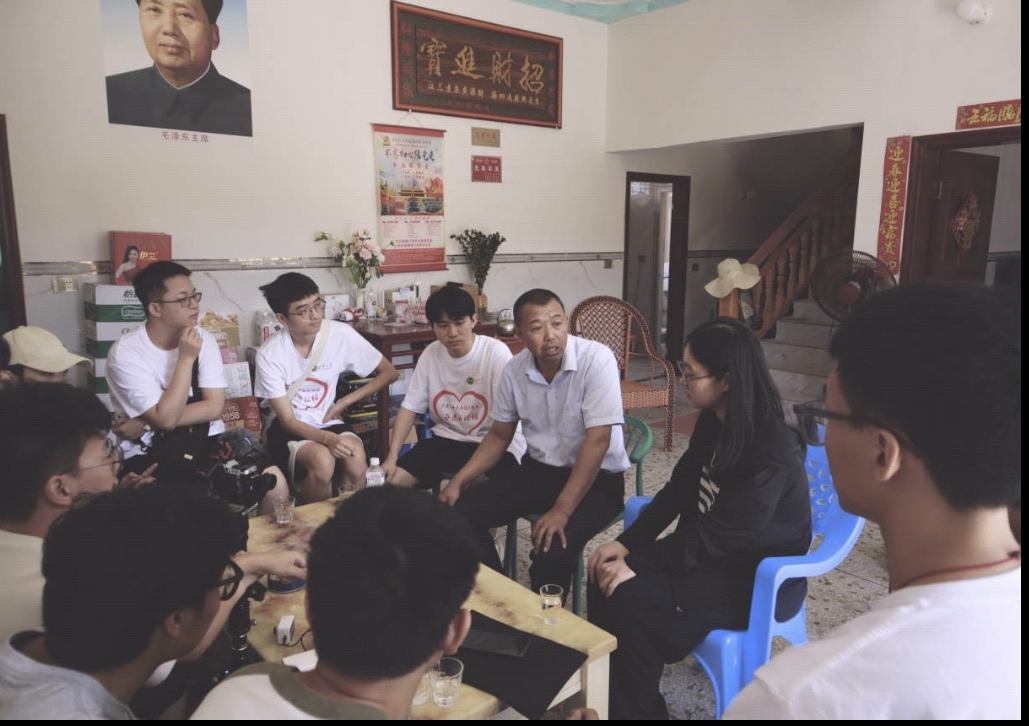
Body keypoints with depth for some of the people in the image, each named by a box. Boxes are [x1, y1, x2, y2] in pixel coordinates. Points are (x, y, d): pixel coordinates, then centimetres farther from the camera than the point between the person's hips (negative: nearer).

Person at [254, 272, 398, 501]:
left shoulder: (341, 335, -13)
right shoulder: (269, 354, -17)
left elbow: (389, 373, -2)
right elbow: (288, 420, -14)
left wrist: (344, 402, -9)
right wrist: (327, 439, -33)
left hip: (328, 422, 2)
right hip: (288, 429, -2)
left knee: (356, 458, -30)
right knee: (322, 461, -32)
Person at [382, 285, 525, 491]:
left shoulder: (496, 352, -16)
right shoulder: (430, 354, 0)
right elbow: (409, 407, 3)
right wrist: (392, 457, -8)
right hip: (446, 438, 5)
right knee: (389, 480, -9)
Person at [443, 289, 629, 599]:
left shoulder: (596, 359, -22)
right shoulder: (515, 370, -5)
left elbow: (597, 440, -25)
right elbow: (499, 435, 8)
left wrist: (561, 510, -29)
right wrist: (458, 481, -3)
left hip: (597, 478, -5)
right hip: (539, 469, 5)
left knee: (553, 548, -30)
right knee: (460, 513, -8)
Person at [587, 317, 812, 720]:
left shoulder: (771, 456, -27)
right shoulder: (714, 422, -1)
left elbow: (716, 536, -26)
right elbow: (677, 490, 4)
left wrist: (638, 564, -23)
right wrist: (626, 542, -7)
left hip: (760, 578, -8)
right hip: (711, 550, 8)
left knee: (630, 600, -23)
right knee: (606, 577, -11)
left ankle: (636, 710, 1)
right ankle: (608, 699, 5)